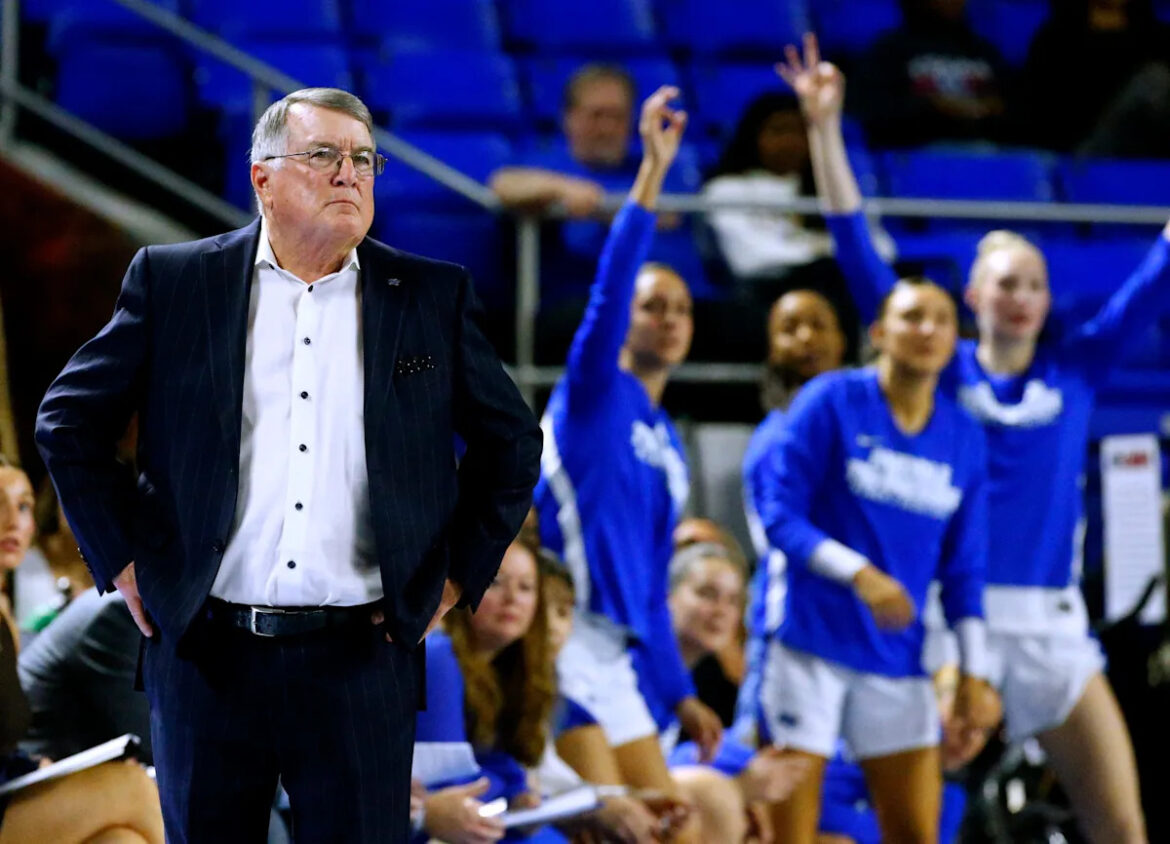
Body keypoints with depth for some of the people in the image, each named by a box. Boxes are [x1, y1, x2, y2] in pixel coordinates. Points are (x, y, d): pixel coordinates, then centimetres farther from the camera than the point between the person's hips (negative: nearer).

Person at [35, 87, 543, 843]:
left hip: (363, 660, 0)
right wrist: (122, 561, 4)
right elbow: (69, 420, 9)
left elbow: (513, 442, 15)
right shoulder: (173, 283, 4)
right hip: (206, 656, 0)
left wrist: (459, 574, 8)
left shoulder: (433, 297, 6)